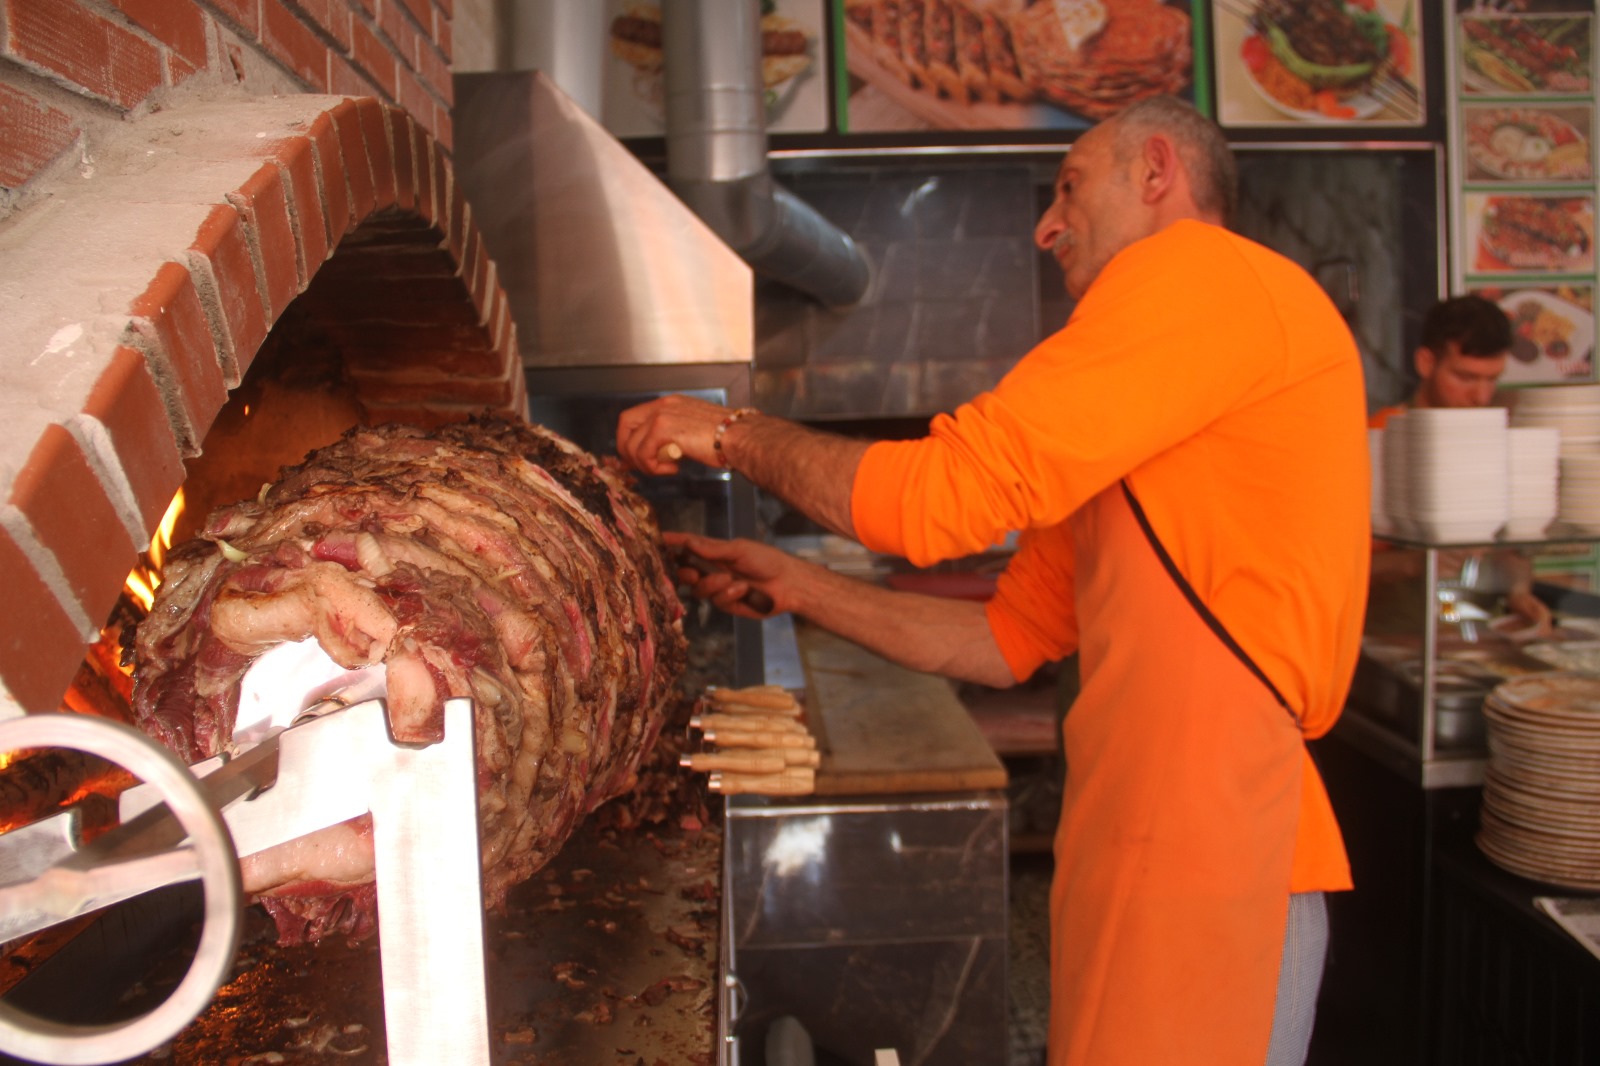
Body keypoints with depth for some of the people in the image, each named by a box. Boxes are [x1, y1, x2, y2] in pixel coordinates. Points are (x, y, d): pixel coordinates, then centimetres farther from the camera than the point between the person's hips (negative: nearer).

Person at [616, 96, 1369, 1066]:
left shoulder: (1199, 270, -9)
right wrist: (799, 587, 16)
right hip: (1145, 842, 9)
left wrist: (734, 433, 0)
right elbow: (1007, 638, 19)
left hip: (1207, 850, -9)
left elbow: (941, 494, -15)